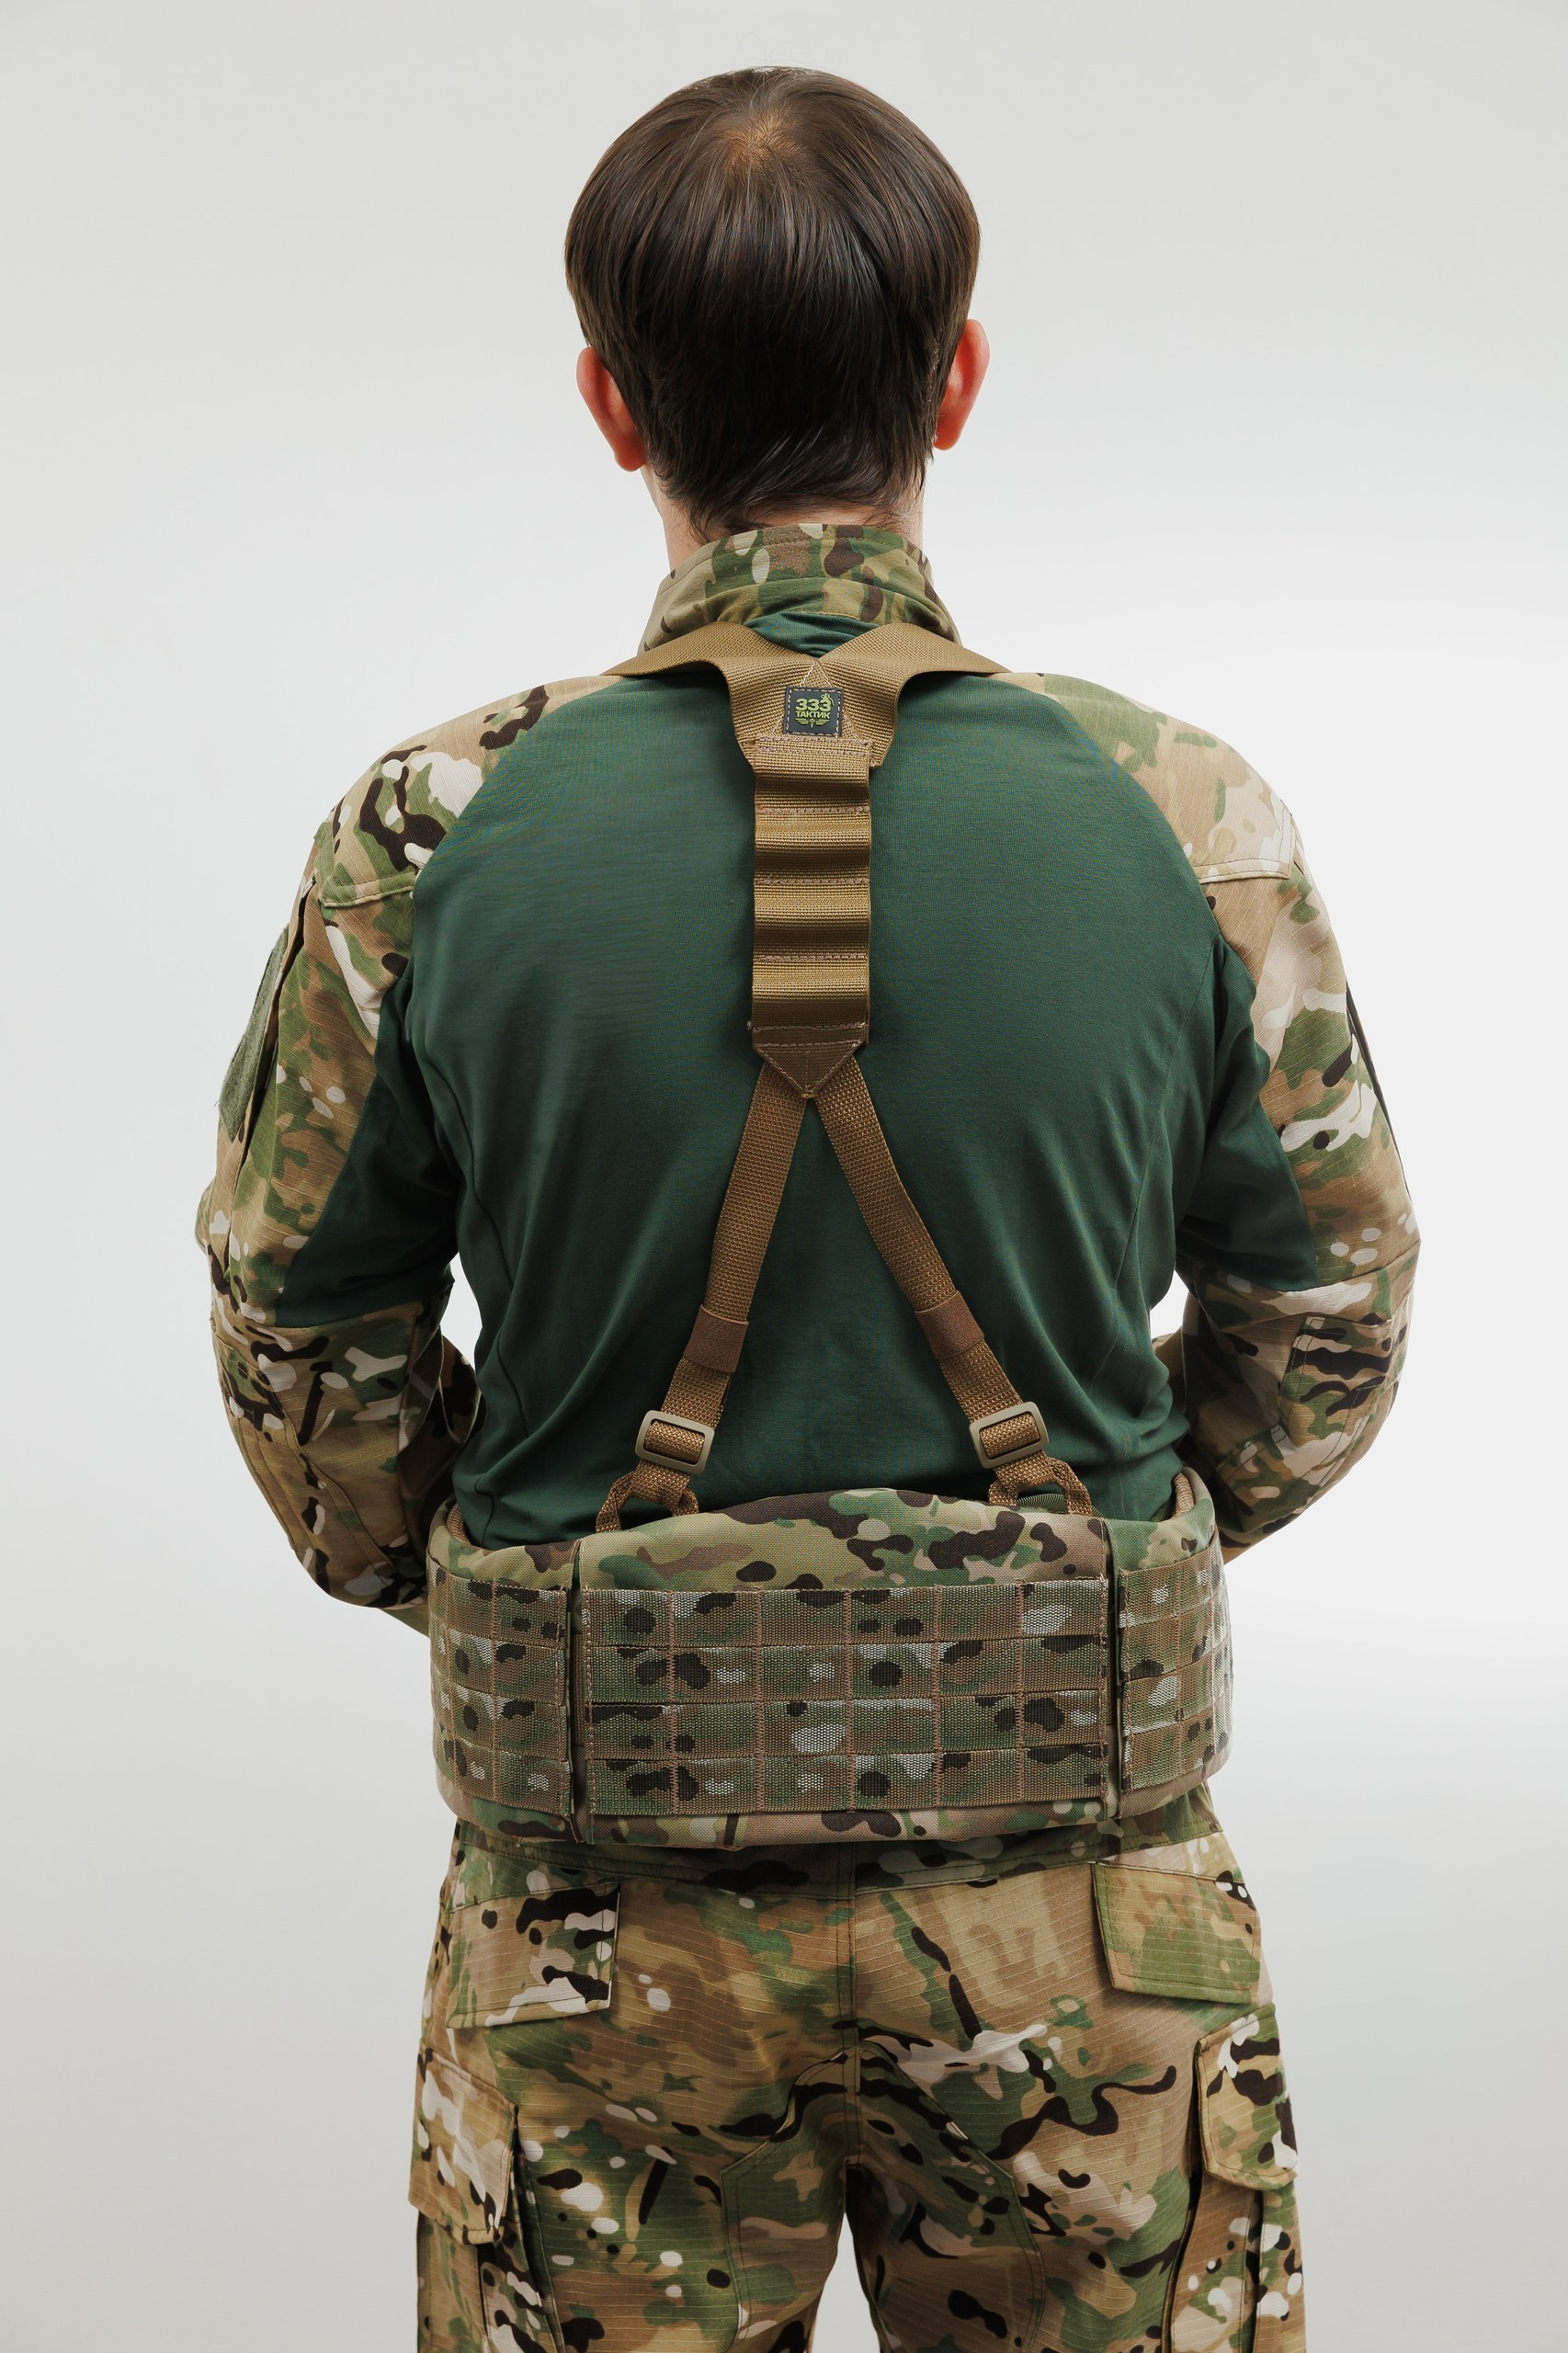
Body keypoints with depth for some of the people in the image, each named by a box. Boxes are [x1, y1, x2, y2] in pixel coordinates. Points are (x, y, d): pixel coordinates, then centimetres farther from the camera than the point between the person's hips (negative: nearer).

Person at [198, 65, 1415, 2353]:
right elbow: (1330, 1313, 3)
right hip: (1080, 1872, 1)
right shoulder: (1186, 819, -9)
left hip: (603, 1899, 0)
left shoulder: (431, 839, -10)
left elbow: (303, 1330, 1)